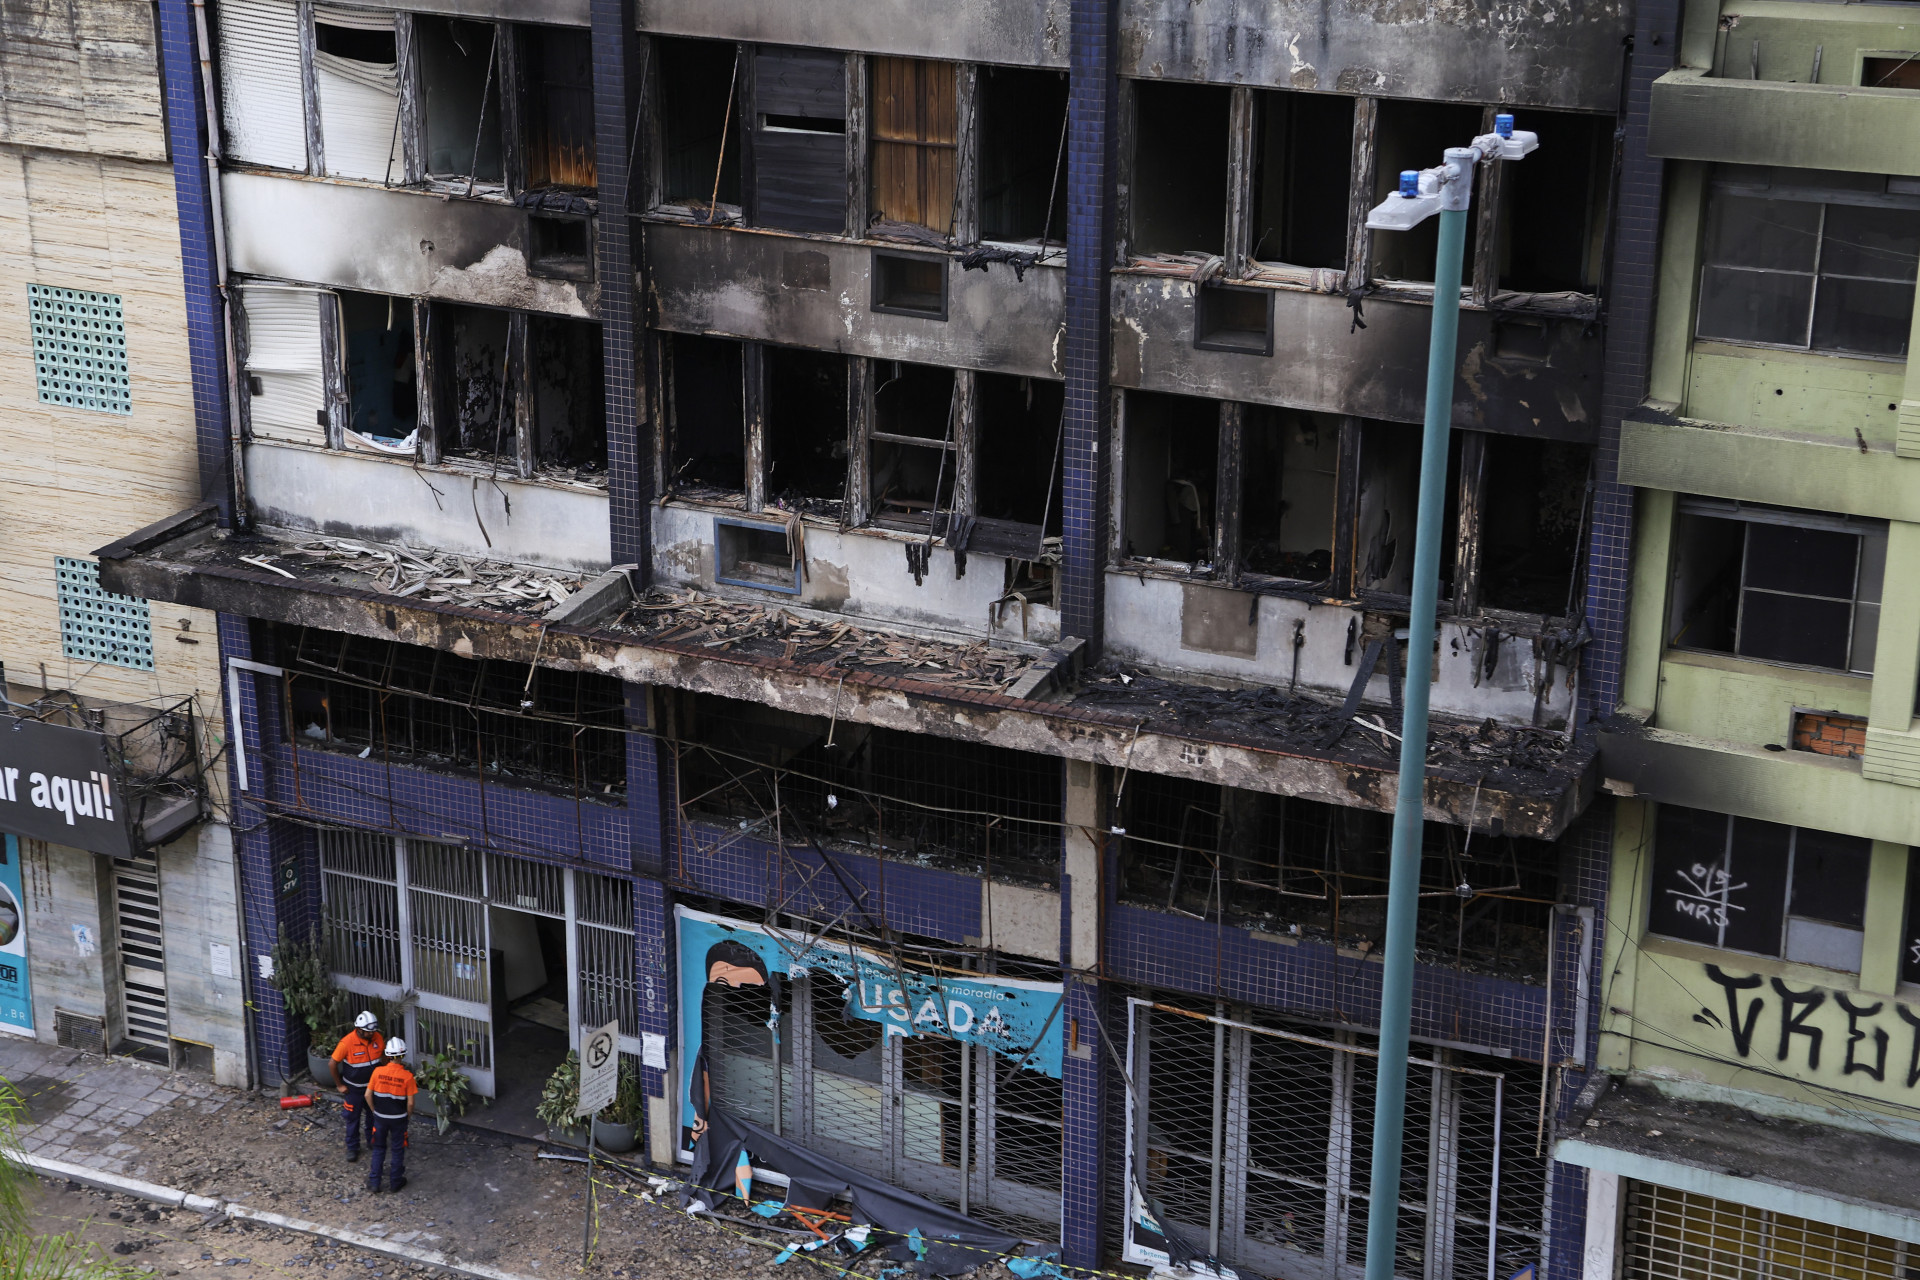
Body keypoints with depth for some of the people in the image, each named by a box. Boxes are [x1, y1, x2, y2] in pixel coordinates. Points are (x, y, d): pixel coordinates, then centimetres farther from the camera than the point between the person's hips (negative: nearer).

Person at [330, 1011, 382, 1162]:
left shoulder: (377, 1038, -14)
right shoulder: (347, 1042, -27)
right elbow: (333, 1063, -16)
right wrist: (339, 1085, -9)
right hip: (354, 1089, -4)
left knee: (373, 1115, 20)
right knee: (353, 1118, 9)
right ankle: (352, 1148, 23)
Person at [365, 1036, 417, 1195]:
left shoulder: (378, 1071, -14)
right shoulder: (407, 1076, -19)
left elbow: (368, 1095, -7)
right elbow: (410, 1102, -14)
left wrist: (374, 1110, 9)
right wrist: (408, 1116, 5)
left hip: (380, 1117, 2)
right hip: (399, 1119, -2)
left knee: (378, 1148, 18)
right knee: (397, 1150, 16)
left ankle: (374, 1182, 20)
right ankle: (395, 1182, 27)